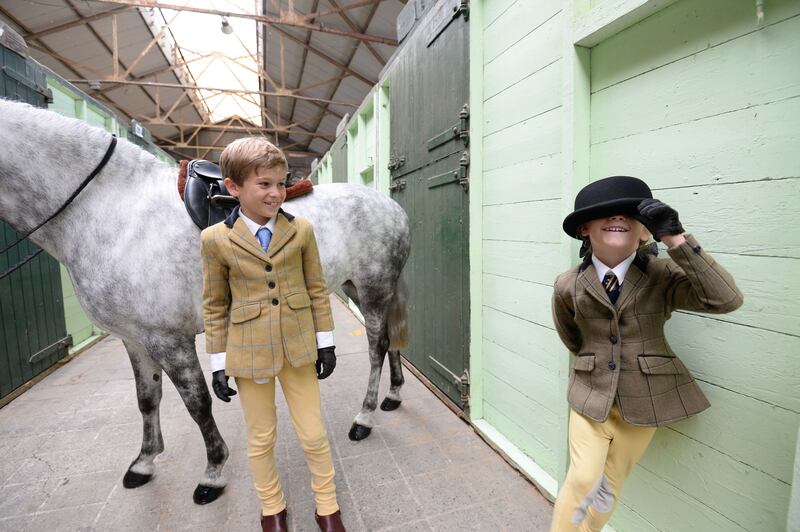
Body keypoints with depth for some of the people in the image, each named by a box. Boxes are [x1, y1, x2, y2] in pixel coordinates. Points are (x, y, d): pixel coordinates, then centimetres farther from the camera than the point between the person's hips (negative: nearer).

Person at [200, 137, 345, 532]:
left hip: (298, 347, 1)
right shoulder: (215, 239, -8)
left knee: (313, 435, 11)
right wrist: (218, 363, 1)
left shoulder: (301, 230, -6)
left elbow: (317, 290, 1)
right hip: (249, 352, 0)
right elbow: (214, 307, -1)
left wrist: (325, 342, 1)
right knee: (260, 439, 17)